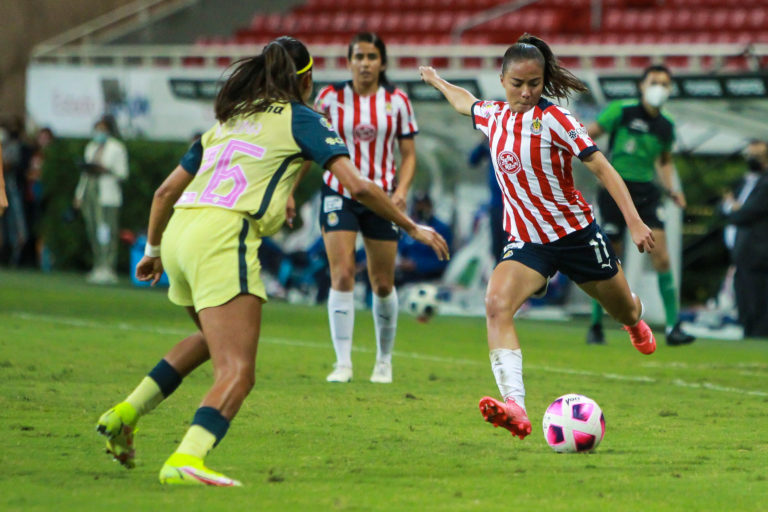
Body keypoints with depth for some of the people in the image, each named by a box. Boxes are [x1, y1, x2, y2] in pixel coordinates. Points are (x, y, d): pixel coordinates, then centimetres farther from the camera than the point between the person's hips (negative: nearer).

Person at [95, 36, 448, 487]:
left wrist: (154, 250, 41)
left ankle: (126, 413, 25)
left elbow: (166, 191, 27)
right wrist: (412, 228, 10)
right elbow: (358, 186, -1)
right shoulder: (300, 119, 8)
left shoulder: (228, 121, 27)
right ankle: (185, 461, -34)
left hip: (180, 231, 8)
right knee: (238, 374, -12)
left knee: (214, 339, 33)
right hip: (223, 236, -8)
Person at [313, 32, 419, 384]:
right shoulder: (331, 97, -3)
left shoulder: (397, 101, -1)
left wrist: (401, 190, -10)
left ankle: (384, 360, 24)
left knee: (383, 283, 6)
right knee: (342, 275, -14)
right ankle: (343, 362, -11)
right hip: (339, 194, -1)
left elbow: (408, 154, 6)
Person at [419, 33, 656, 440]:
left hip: (576, 233, -3)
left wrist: (634, 221, -22)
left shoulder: (552, 119, -15)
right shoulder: (494, 116, 1)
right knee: (496, 304, -26)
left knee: (622, 309, 18)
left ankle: (636, 320, 61)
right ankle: (515, 406, -41)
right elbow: (464, 102, 27)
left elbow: (600, 167, -16)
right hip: (526, 241, 3)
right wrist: (437, 81, 44)